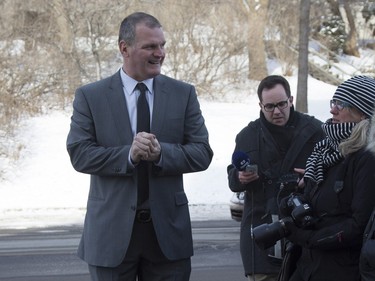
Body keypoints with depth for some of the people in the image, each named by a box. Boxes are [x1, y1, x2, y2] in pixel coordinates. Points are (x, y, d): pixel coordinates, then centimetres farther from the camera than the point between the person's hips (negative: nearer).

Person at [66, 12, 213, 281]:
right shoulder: (90, 96, 0)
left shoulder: (183, 94, 4)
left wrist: (161, 152, -19)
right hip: (112, 230, -1)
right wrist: (128, 155, -22)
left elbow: (202, 153, 0)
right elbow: (79, 153, -7)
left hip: (167, 229, 1)